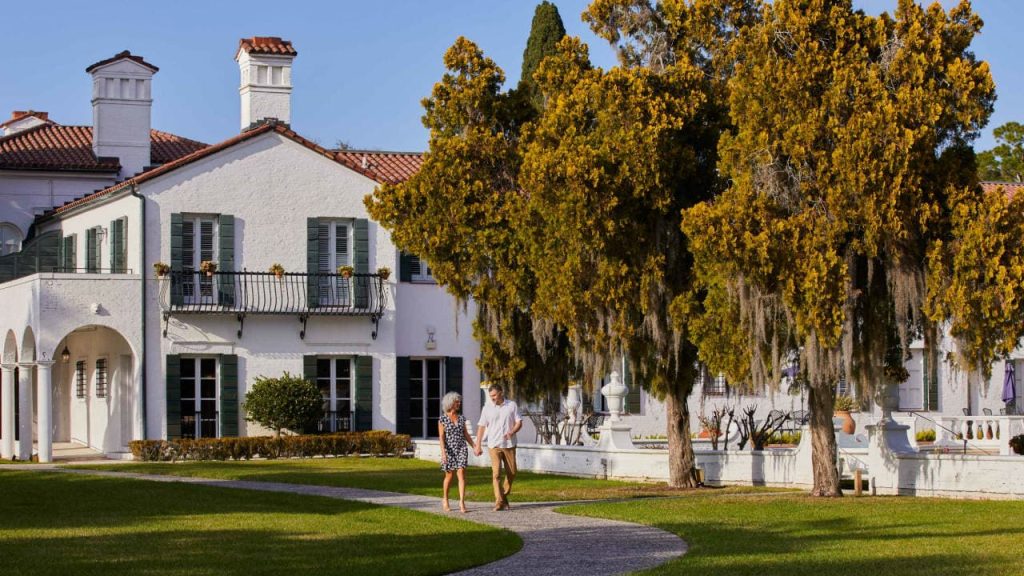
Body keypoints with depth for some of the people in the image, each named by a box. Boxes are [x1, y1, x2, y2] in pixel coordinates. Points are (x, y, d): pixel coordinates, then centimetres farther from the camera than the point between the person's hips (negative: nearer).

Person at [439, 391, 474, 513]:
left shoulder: (461, 418, 8)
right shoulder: (443, 419, -3)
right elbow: (441, 437, -8)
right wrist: (443, 452, -18)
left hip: (462, 449, 2)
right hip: (449, 450, -2)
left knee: (461, 474, -12)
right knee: (449, 476, 8)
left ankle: (462, 502, -16)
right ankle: (445, 500, 28)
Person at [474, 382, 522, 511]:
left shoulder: (512, 405, 2)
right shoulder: (487, 409, 3)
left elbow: (519, 422, 2)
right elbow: (481, 427, 4)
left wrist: (512, 432, -18)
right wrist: (478, 445, -2)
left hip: (509, 444, 1)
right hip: (494, 445, -1)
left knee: (512, 472, 6)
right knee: (496, 473, -9)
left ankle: (504, 495, 26)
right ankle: (499, 501, -9)